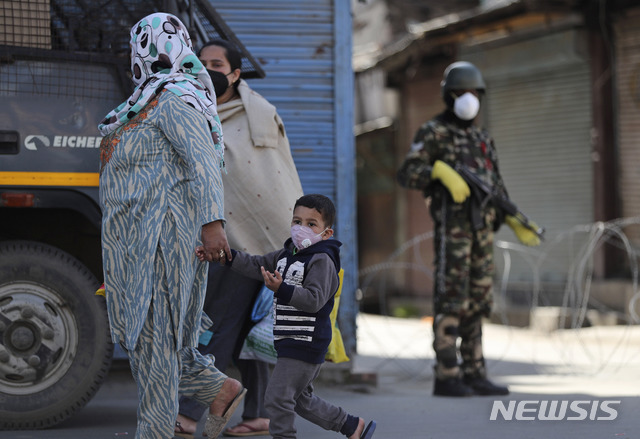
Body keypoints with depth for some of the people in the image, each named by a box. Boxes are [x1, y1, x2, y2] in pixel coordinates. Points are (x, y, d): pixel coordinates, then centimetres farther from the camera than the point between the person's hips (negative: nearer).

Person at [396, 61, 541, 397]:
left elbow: (497, 189, 22)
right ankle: (446, 378, -8)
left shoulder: (482, 139, 21)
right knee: (451, 300, -9)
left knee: (476, 301, 7)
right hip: (452, 225, -7)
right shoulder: (433, 133, -1)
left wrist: (517, 224, 11)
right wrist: (442, 171, -26)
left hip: (482, 228, 7)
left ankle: (474, 376, 10)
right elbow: (407, 174, -11)